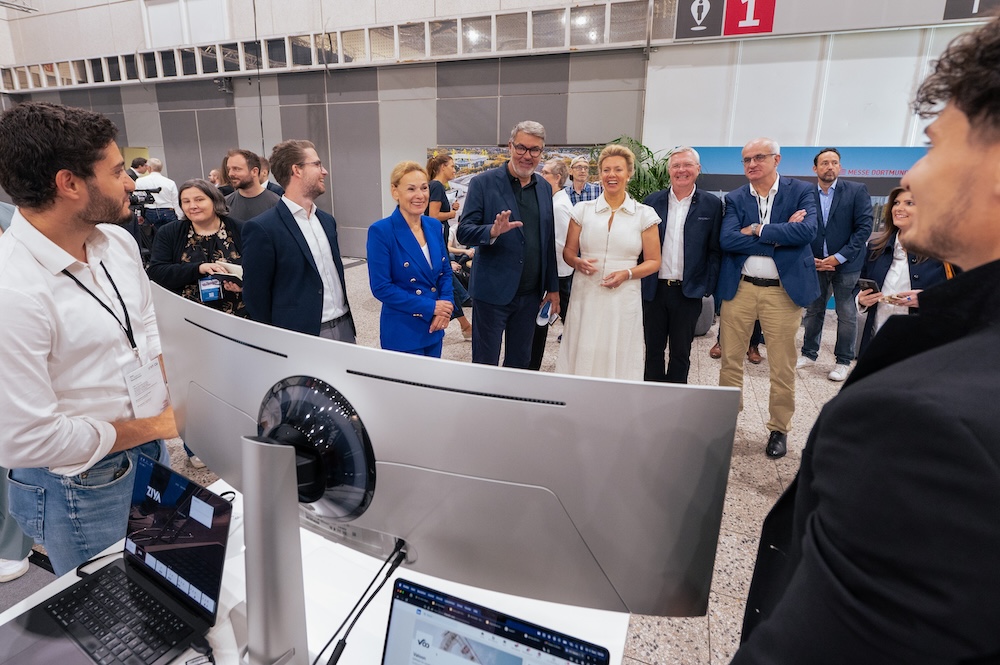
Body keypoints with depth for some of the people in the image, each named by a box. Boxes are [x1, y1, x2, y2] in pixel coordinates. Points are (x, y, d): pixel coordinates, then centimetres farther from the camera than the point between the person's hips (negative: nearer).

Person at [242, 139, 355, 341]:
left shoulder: (327, 221, 11)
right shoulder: (261, 228, -11)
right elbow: (256, 297, -8)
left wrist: (346, 319, 14)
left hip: (344, 328, 6)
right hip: (303, 336, -6)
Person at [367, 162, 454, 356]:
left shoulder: (434, 226, 4)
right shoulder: (380, 231, -14)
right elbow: (381, 288, -16)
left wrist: (446, 304, -8)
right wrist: (430, 307, -17)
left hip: (434, 327, 6)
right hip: (403, 331, -6)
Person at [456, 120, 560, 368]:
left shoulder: (545, 188, 9)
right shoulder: (483, 183, -7)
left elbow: (549, 240, 14)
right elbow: (464, 233, -10)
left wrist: (553, 287, 13)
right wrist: (493, 231, -31)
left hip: (531, 294, 5)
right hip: (493, 292, -5)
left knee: (520, 363, 17)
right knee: (485, 365, 6)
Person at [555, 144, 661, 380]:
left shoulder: (644, 214, 3)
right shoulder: (582, 210, 6)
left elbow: (653, 261, 6)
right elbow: (568, 252, 12)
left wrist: (627, 274, -12)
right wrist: (579, 263, -10)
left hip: (623, 298, -1)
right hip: (585, 296, 1)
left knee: (618, 359, 3)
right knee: (582, 358, 2)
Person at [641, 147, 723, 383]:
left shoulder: (711, 204, 0)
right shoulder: (653, 201, 4)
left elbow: (715, 250, -1)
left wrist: (707, 287, -7)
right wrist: (640, 281, 0)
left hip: (688, 292, -1)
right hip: (654, 290, 2)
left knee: (680, 354, 10)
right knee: (653, 351, 11)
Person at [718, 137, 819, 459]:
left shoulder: (800, 191, 2)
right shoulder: (735, 198, 5)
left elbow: (807, 230, -16)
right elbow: (727, 240, -11)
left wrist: (757, 230, -15)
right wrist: (780, 235, -14)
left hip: (784, 290, -1)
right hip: (740, 288, 2)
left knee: (783, 366, 6)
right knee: (730, 359, 8)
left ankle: (779, 428, 23)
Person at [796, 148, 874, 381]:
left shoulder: (857, 191, -4)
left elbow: (864, 227, -8)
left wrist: (839, 257, -15)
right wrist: (810, 258, -8)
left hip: (846, 264, -2)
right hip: (816, 263, 2)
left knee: (847, 315, 4)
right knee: (814, 311, 12)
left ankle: (843, 362, 16)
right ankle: (809, 354, 26)